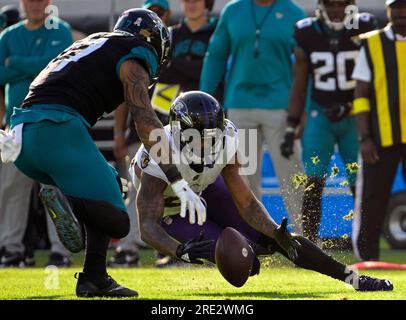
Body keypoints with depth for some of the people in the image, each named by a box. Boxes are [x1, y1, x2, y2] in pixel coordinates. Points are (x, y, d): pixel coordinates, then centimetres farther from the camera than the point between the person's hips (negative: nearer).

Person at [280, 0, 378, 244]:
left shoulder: (364, 30, -6)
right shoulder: (307, 34, -2)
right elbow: (299, 87, 5)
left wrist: (349, 107, -16)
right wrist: (291, 128, 2)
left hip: (354, 116, -1)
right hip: (320, 115, 1)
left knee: (360, 184, -2)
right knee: (313, 183, -8)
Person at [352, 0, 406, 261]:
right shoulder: (372, 44, 4)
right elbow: (361, 94, 3)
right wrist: (364, 138, -5)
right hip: (381, 139, 0)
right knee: (372, 199, 3)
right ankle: (367, 255, 12)